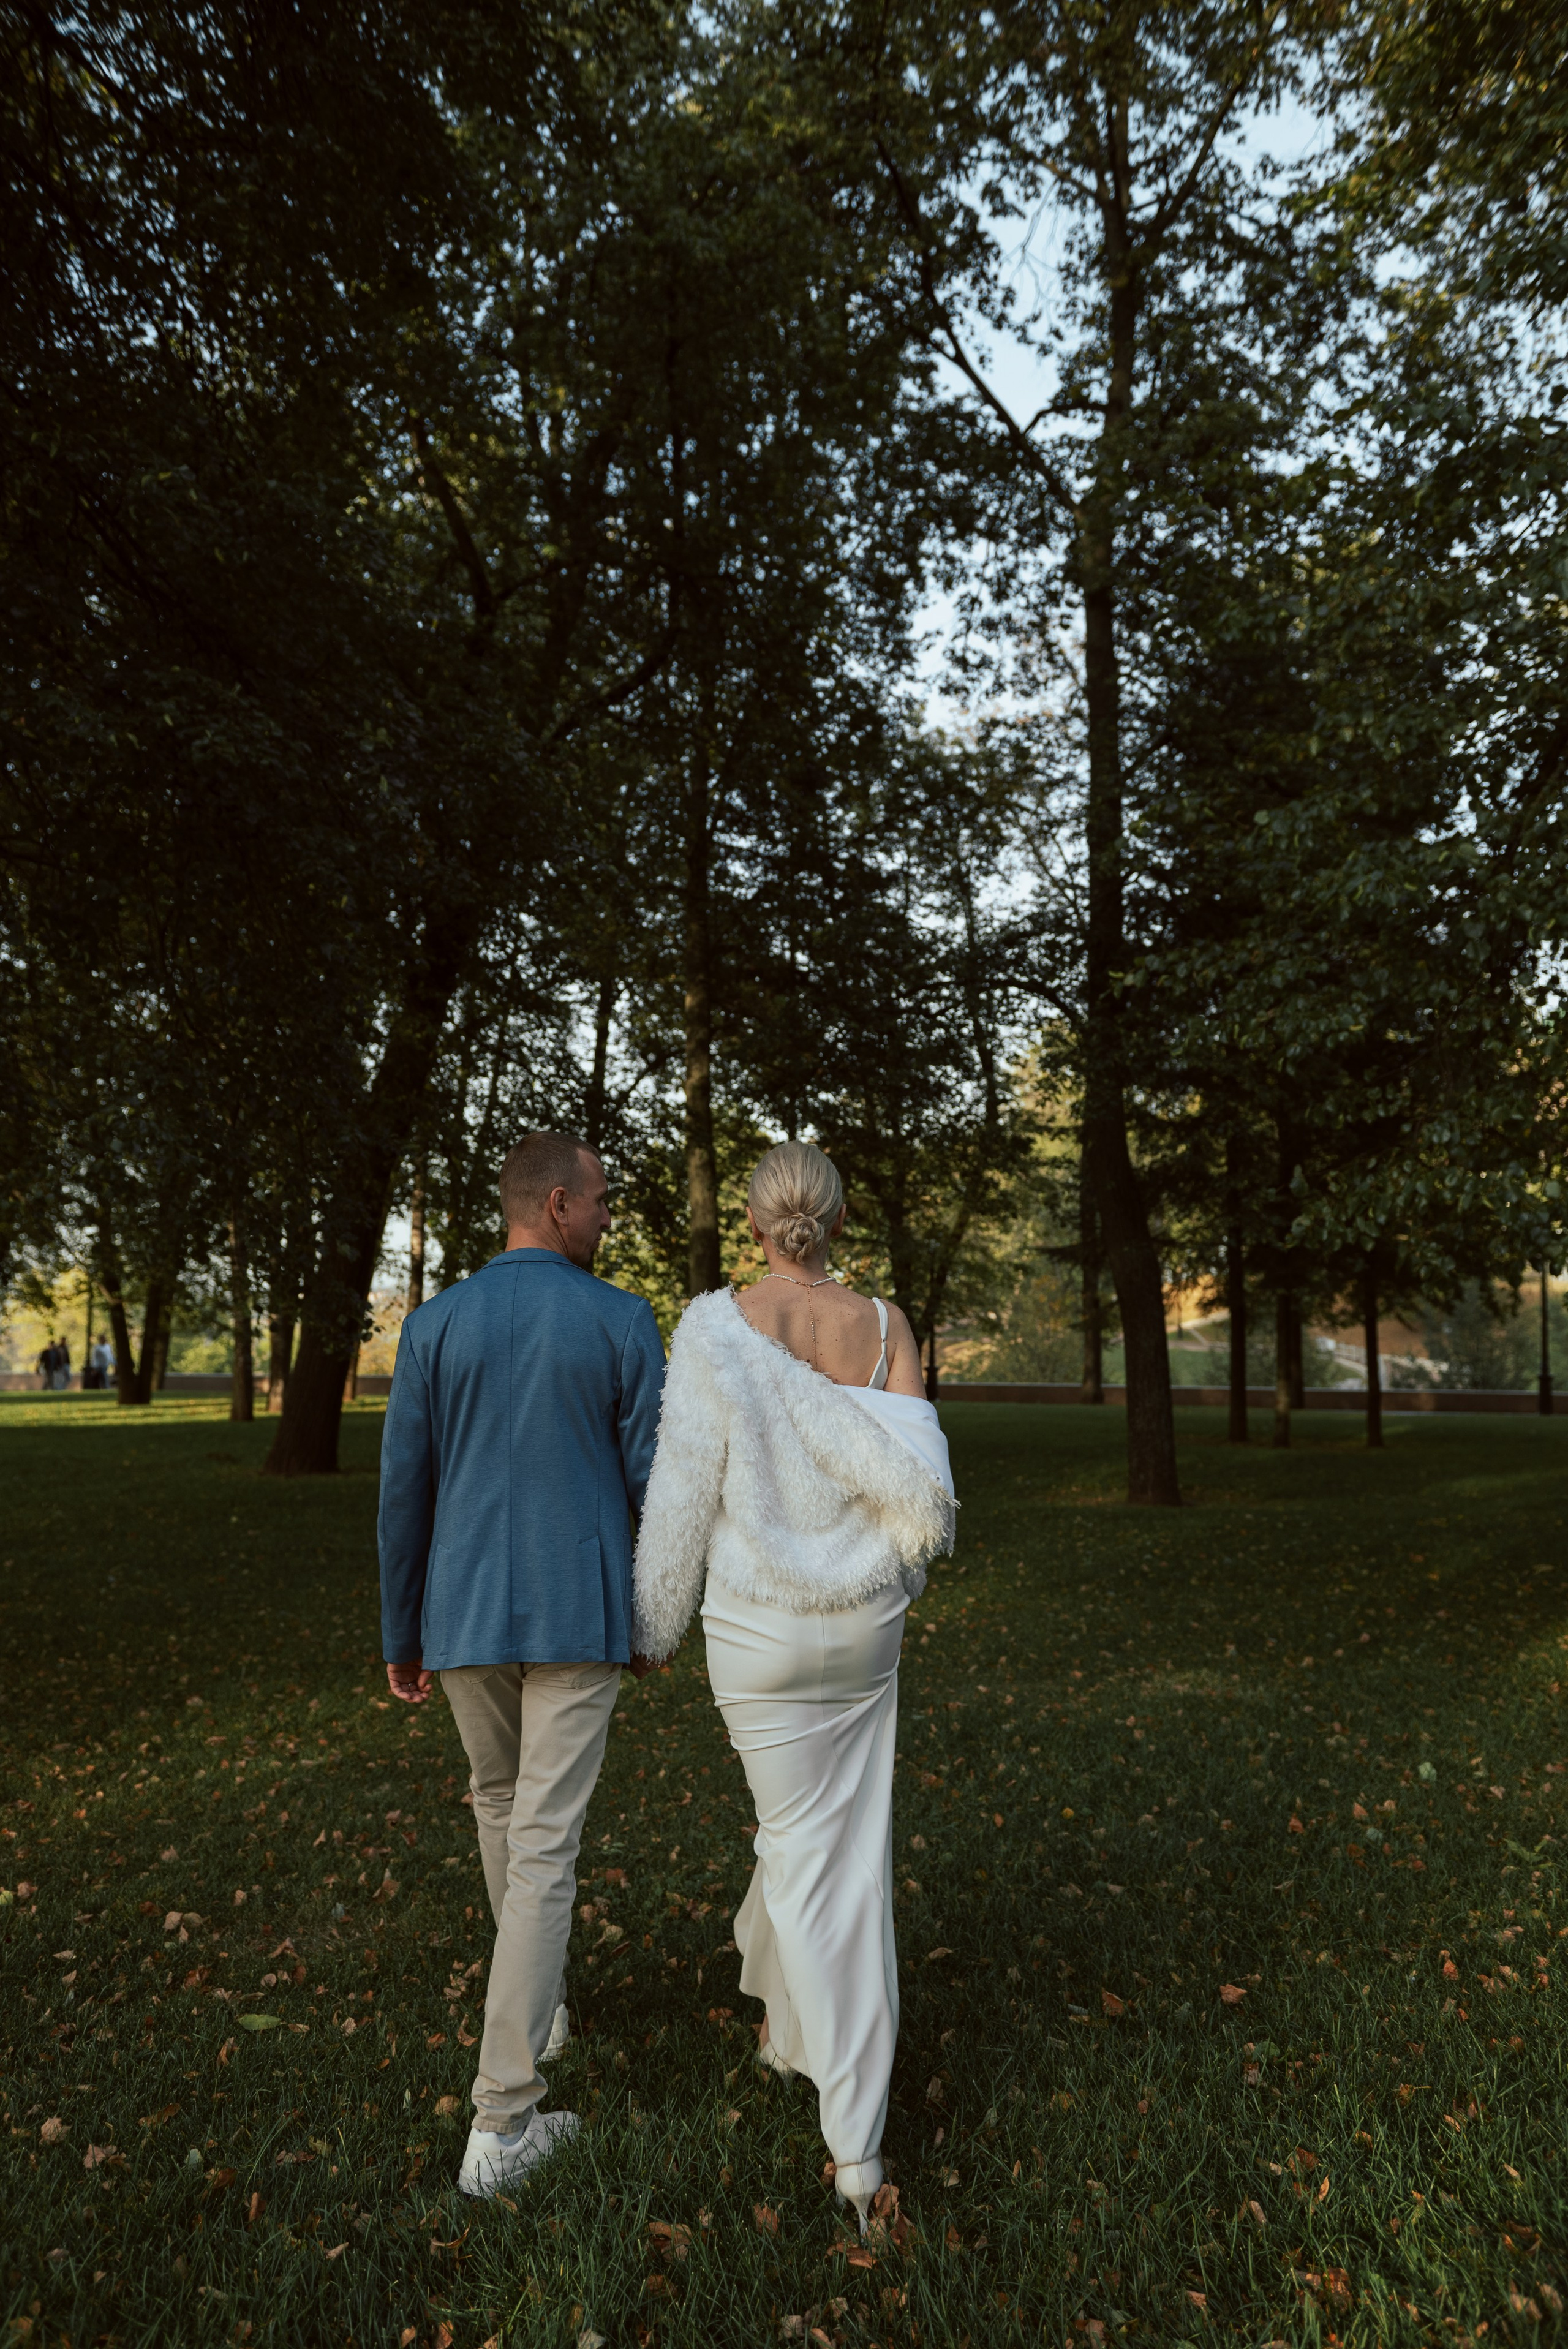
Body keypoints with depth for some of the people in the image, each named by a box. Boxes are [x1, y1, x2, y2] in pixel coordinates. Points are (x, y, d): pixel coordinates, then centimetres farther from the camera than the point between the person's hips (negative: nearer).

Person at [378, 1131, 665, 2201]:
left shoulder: (434, 1325, -2)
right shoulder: (626, 1322, -7)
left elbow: (404, 1494, -1)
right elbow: (650, 1486, -4)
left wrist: (401, 1639, 10)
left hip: (467, 1615, 3)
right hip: (579, 1619, -3)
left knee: (503, 1802, 26)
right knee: (544, 1846, 3)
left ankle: (541, 2003, 44)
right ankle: (503, 2119, 5)